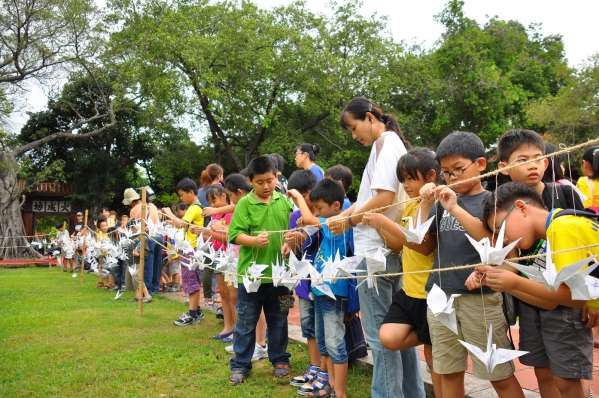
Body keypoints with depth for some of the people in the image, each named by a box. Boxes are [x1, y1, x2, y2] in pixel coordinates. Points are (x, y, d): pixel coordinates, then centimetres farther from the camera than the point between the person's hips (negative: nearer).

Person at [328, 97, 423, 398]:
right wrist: (344, 215, 6)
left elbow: (385, 198, -18)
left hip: (376, 250, -10)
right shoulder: (392, 143, 20)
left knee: (380, 333, -3)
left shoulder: (385, 142, -8)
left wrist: (349, 221, -8)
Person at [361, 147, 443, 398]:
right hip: (409, 290, 7)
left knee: (434, 355, 5)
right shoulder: (410, 207, 9)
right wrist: (377, 226, -1)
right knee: (389, 338, -10)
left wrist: (384, 221, -25)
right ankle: (427, 337, 16)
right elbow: (398, 246, 14)